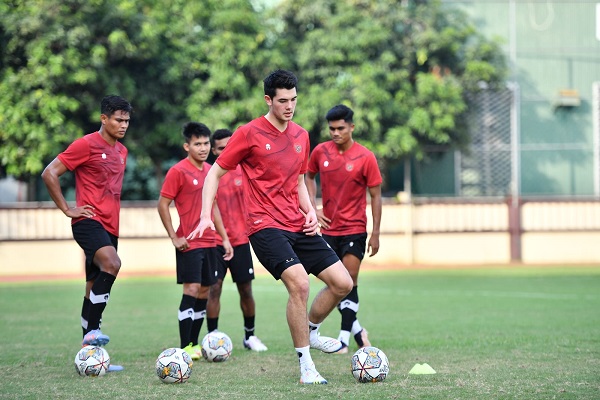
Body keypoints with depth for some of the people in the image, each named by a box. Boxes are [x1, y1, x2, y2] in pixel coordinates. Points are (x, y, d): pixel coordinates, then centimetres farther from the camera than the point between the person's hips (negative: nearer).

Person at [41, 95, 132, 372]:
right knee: (112, 264, -31)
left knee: (94, 287, 9)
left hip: (110, 226, 8)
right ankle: (92, 331, -28)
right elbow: (49, 174, -8)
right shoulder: (86, 144, -7)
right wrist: (67, 209, -9)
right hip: (89, 221, -8)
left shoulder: (122, 152, 17)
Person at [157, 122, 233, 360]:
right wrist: (174, 237, -13)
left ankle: (194, 344, 15)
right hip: (189, 242, -7)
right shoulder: (178, 171, -9)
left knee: (204, 292, 8)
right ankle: (185, 348, -10)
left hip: (209, 242, 7)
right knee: (192, 289, -12)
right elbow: (162, 205, -9)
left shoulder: (210, 171, 12)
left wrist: (224, 238, 18)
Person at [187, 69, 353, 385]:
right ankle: (306, 366, -13)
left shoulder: (301, 136, 12)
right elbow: (215, 173, 0)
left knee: (342, 283, 1)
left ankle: (310, 331, 28)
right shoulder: (249, 134, -6)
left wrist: (310, 211, 7)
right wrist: (205, 216, -10)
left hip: (299, 227, 7)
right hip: (266, 226, -7)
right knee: (299, 283, -26)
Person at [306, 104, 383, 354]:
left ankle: (345, 338, -3)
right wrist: (313, 208, 4)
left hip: (354, 230, -4)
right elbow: (309, 177, 18)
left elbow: (375, 195, -4)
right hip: (328, 228, 4)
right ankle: (357, 329, 22)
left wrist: (376, 234, -6)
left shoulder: (365, 157, -10)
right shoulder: (320, 152, 0)